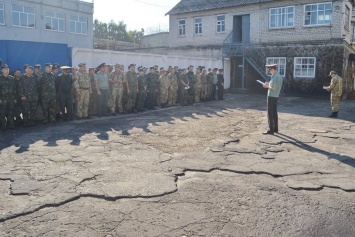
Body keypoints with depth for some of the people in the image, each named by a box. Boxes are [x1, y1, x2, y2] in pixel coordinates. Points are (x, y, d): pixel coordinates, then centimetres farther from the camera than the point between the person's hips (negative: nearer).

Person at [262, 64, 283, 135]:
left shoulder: (274, 77, -17)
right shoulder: (280, 76, 12)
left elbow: (273, 88, -22)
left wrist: (266, 86, -7)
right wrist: (269, 84, 13)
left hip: (271, 96, -9)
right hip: (276, 96, 9)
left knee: (270, 113, -6)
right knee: (274, 113, 15)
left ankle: (271, 130, -5)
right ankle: (275, 128, 22)